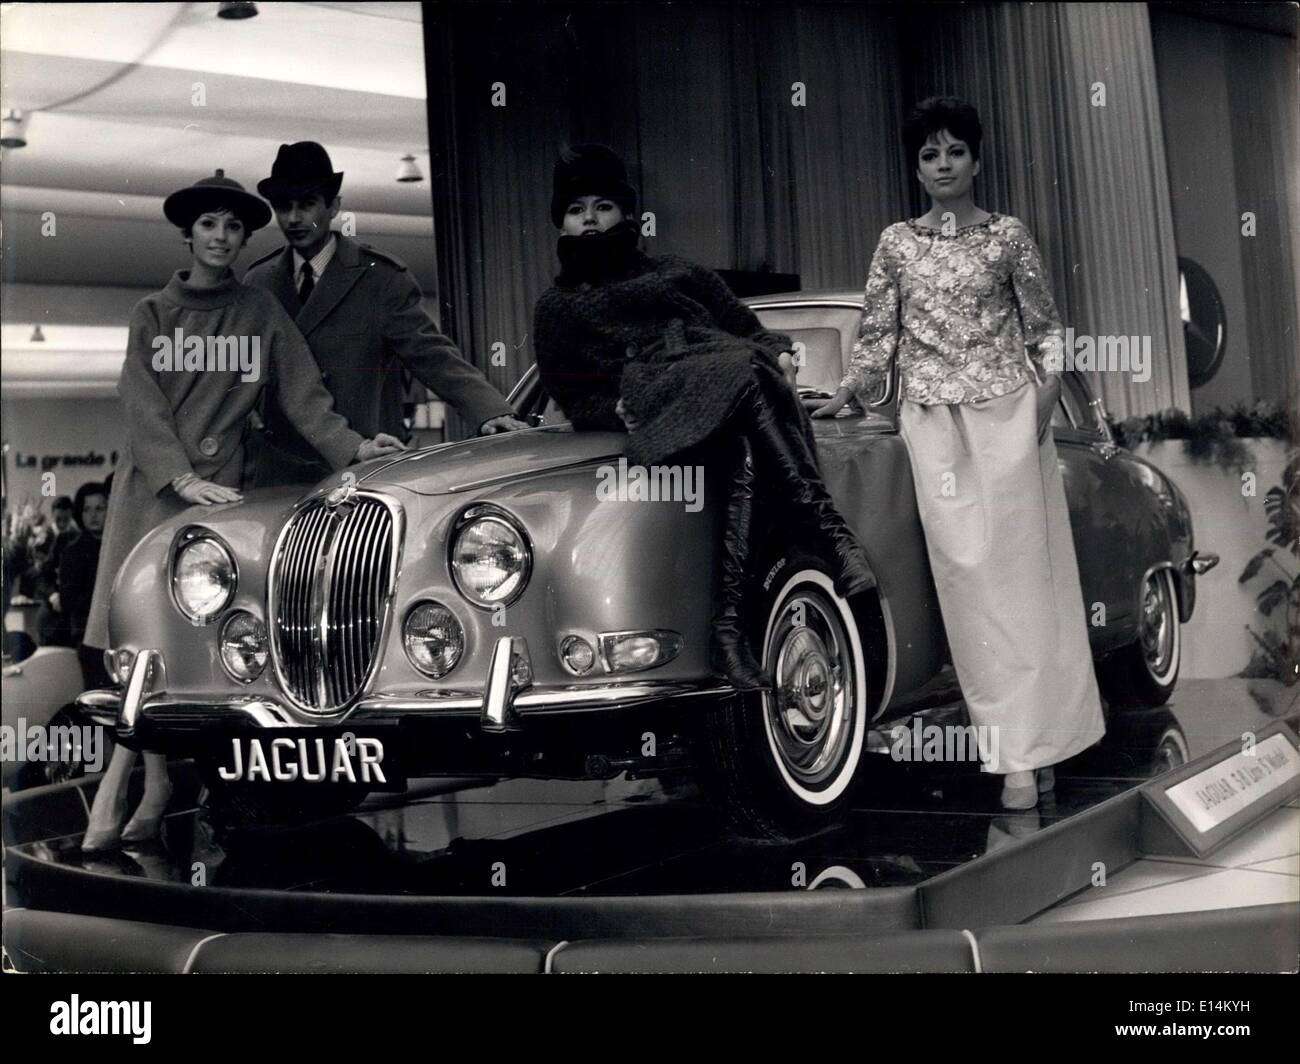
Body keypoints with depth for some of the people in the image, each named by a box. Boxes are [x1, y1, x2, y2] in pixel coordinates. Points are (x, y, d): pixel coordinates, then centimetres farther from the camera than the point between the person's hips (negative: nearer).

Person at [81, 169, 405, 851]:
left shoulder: (261, 313, 10)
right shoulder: (153, 314, 9)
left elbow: (301, 393, 3)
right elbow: (142, 405, -1)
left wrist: (350, 446, -14)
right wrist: (181, 478, -16)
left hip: (218, 484, -1)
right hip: (149, 483, 1)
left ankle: (113, 790, -4)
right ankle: (155, 788, -2)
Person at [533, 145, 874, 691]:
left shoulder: (678, 272, 34)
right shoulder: (556, 306, 28)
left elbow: (749, 329, 25)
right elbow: (573, 400, 15)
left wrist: (777, 354, 2)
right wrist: (618, 410, -6)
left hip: (738, 374, 3)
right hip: (650, 397, -3)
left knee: (747, 453, -35)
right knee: (746, 374, -36)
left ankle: (730, 620, -46)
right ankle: (831, 528, -42)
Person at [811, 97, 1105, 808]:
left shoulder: (1008, 236, 6)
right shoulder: (897, 243, 10)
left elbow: (1045, 326, 9)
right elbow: (877, 335, 10)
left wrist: (1048, 389, -6)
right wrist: (842, 395, -3)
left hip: (1008, 413, -1)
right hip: (933, 422, 1)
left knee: (1020, 569, -5)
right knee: (965, 571, -4)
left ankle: (1037, 742, -1)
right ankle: (1019, 747, 3)